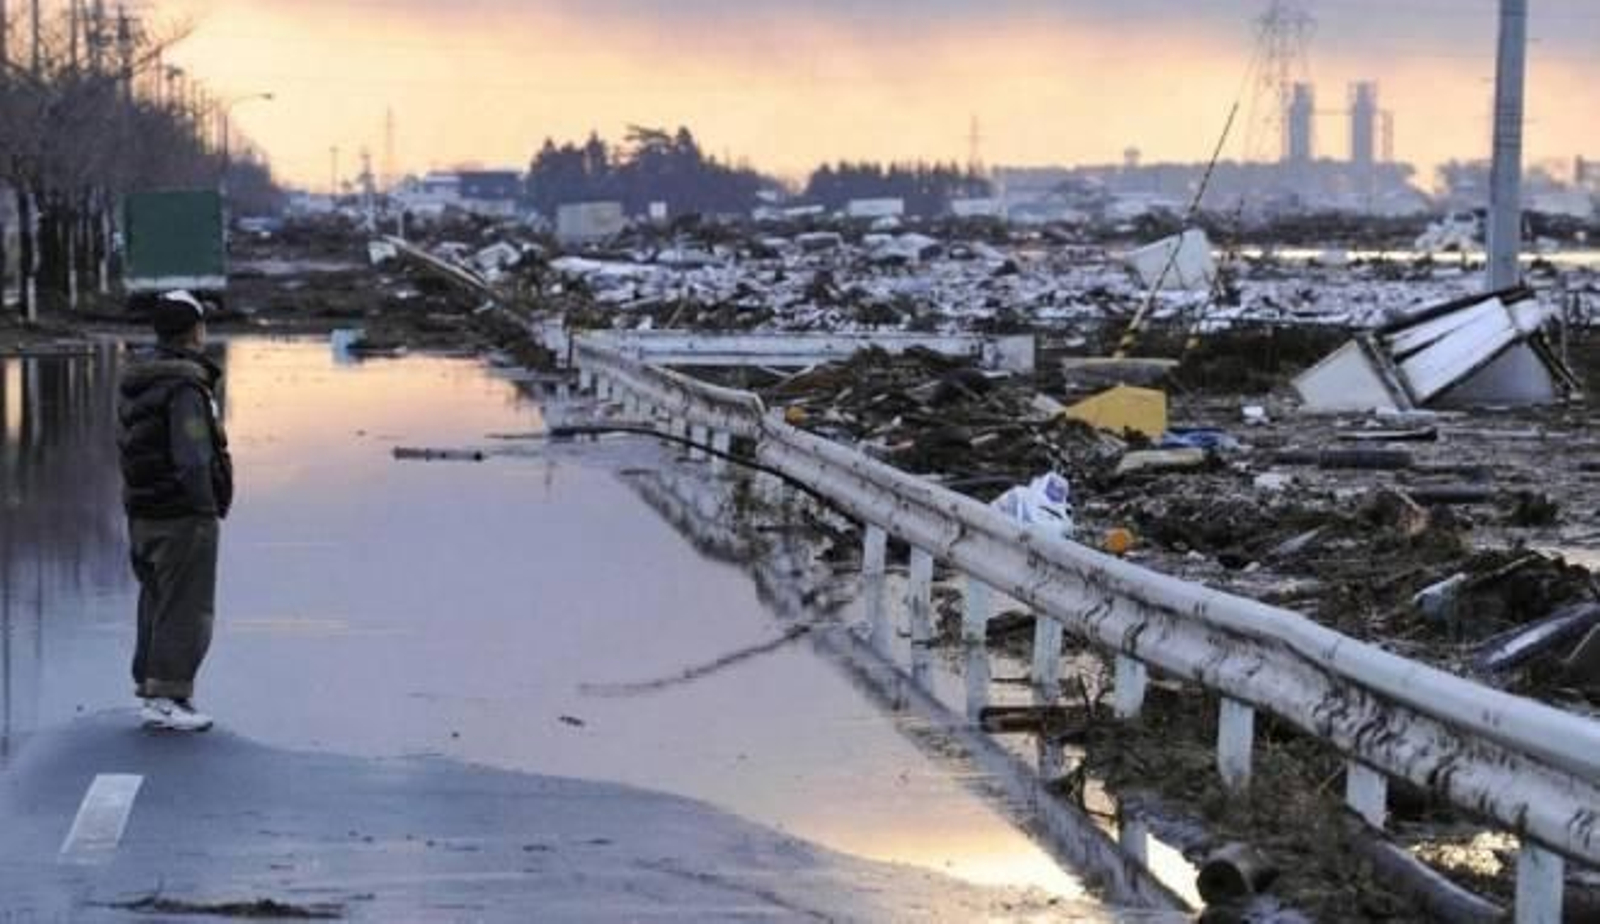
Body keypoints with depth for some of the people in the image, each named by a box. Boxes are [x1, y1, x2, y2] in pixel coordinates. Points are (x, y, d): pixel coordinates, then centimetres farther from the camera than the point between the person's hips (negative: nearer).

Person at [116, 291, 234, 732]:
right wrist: (208, 511, -17)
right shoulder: (185, 386, -18)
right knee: (186, 609, -3)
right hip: (183, 515, -9)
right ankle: (167, 698, -4)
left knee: (157, 603, 18)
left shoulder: (133, 381, 9)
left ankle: (151, 687, 24)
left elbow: (129, 445, 13)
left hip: (142, 514, 9)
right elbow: (192, 459, -24)